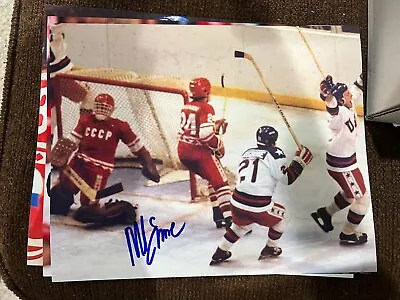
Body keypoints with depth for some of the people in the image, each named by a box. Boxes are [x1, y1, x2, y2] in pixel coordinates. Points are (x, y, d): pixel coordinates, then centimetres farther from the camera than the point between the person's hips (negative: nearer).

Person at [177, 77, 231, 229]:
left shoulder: (186, 108, 12)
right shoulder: (206, 108, -14)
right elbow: (206, 134, -24)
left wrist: (215, 125, 18)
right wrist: (219, 147, -9)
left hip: (183, 152, 8)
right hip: (200, 152, -8)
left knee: (213, 179, 22)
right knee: (221, 182, -2)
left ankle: (218, 214, 23)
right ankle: (228, 217, -8)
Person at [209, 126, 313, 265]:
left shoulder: (248, 152, 14)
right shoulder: (275, 153, -4)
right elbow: (287, 178, -2)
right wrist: (299, 161, 5)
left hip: (237, 202, 6)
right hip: (258, 207, -6)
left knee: (242, 224, 35)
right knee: (281, 214, 24)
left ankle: (220, 253, 34)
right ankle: (270, 249, 35)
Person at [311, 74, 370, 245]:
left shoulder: (348, 105, -3)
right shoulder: (340, 113, -29)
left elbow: (356, 89, 16)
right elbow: (333, 108, -54)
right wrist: (328, 96, -73)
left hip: (345, 158, 9)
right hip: (341, 164, -9)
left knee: (350, 194, 27)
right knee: (362, 199, 5)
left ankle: (325, 213, 40)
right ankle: (347, 235, 22)